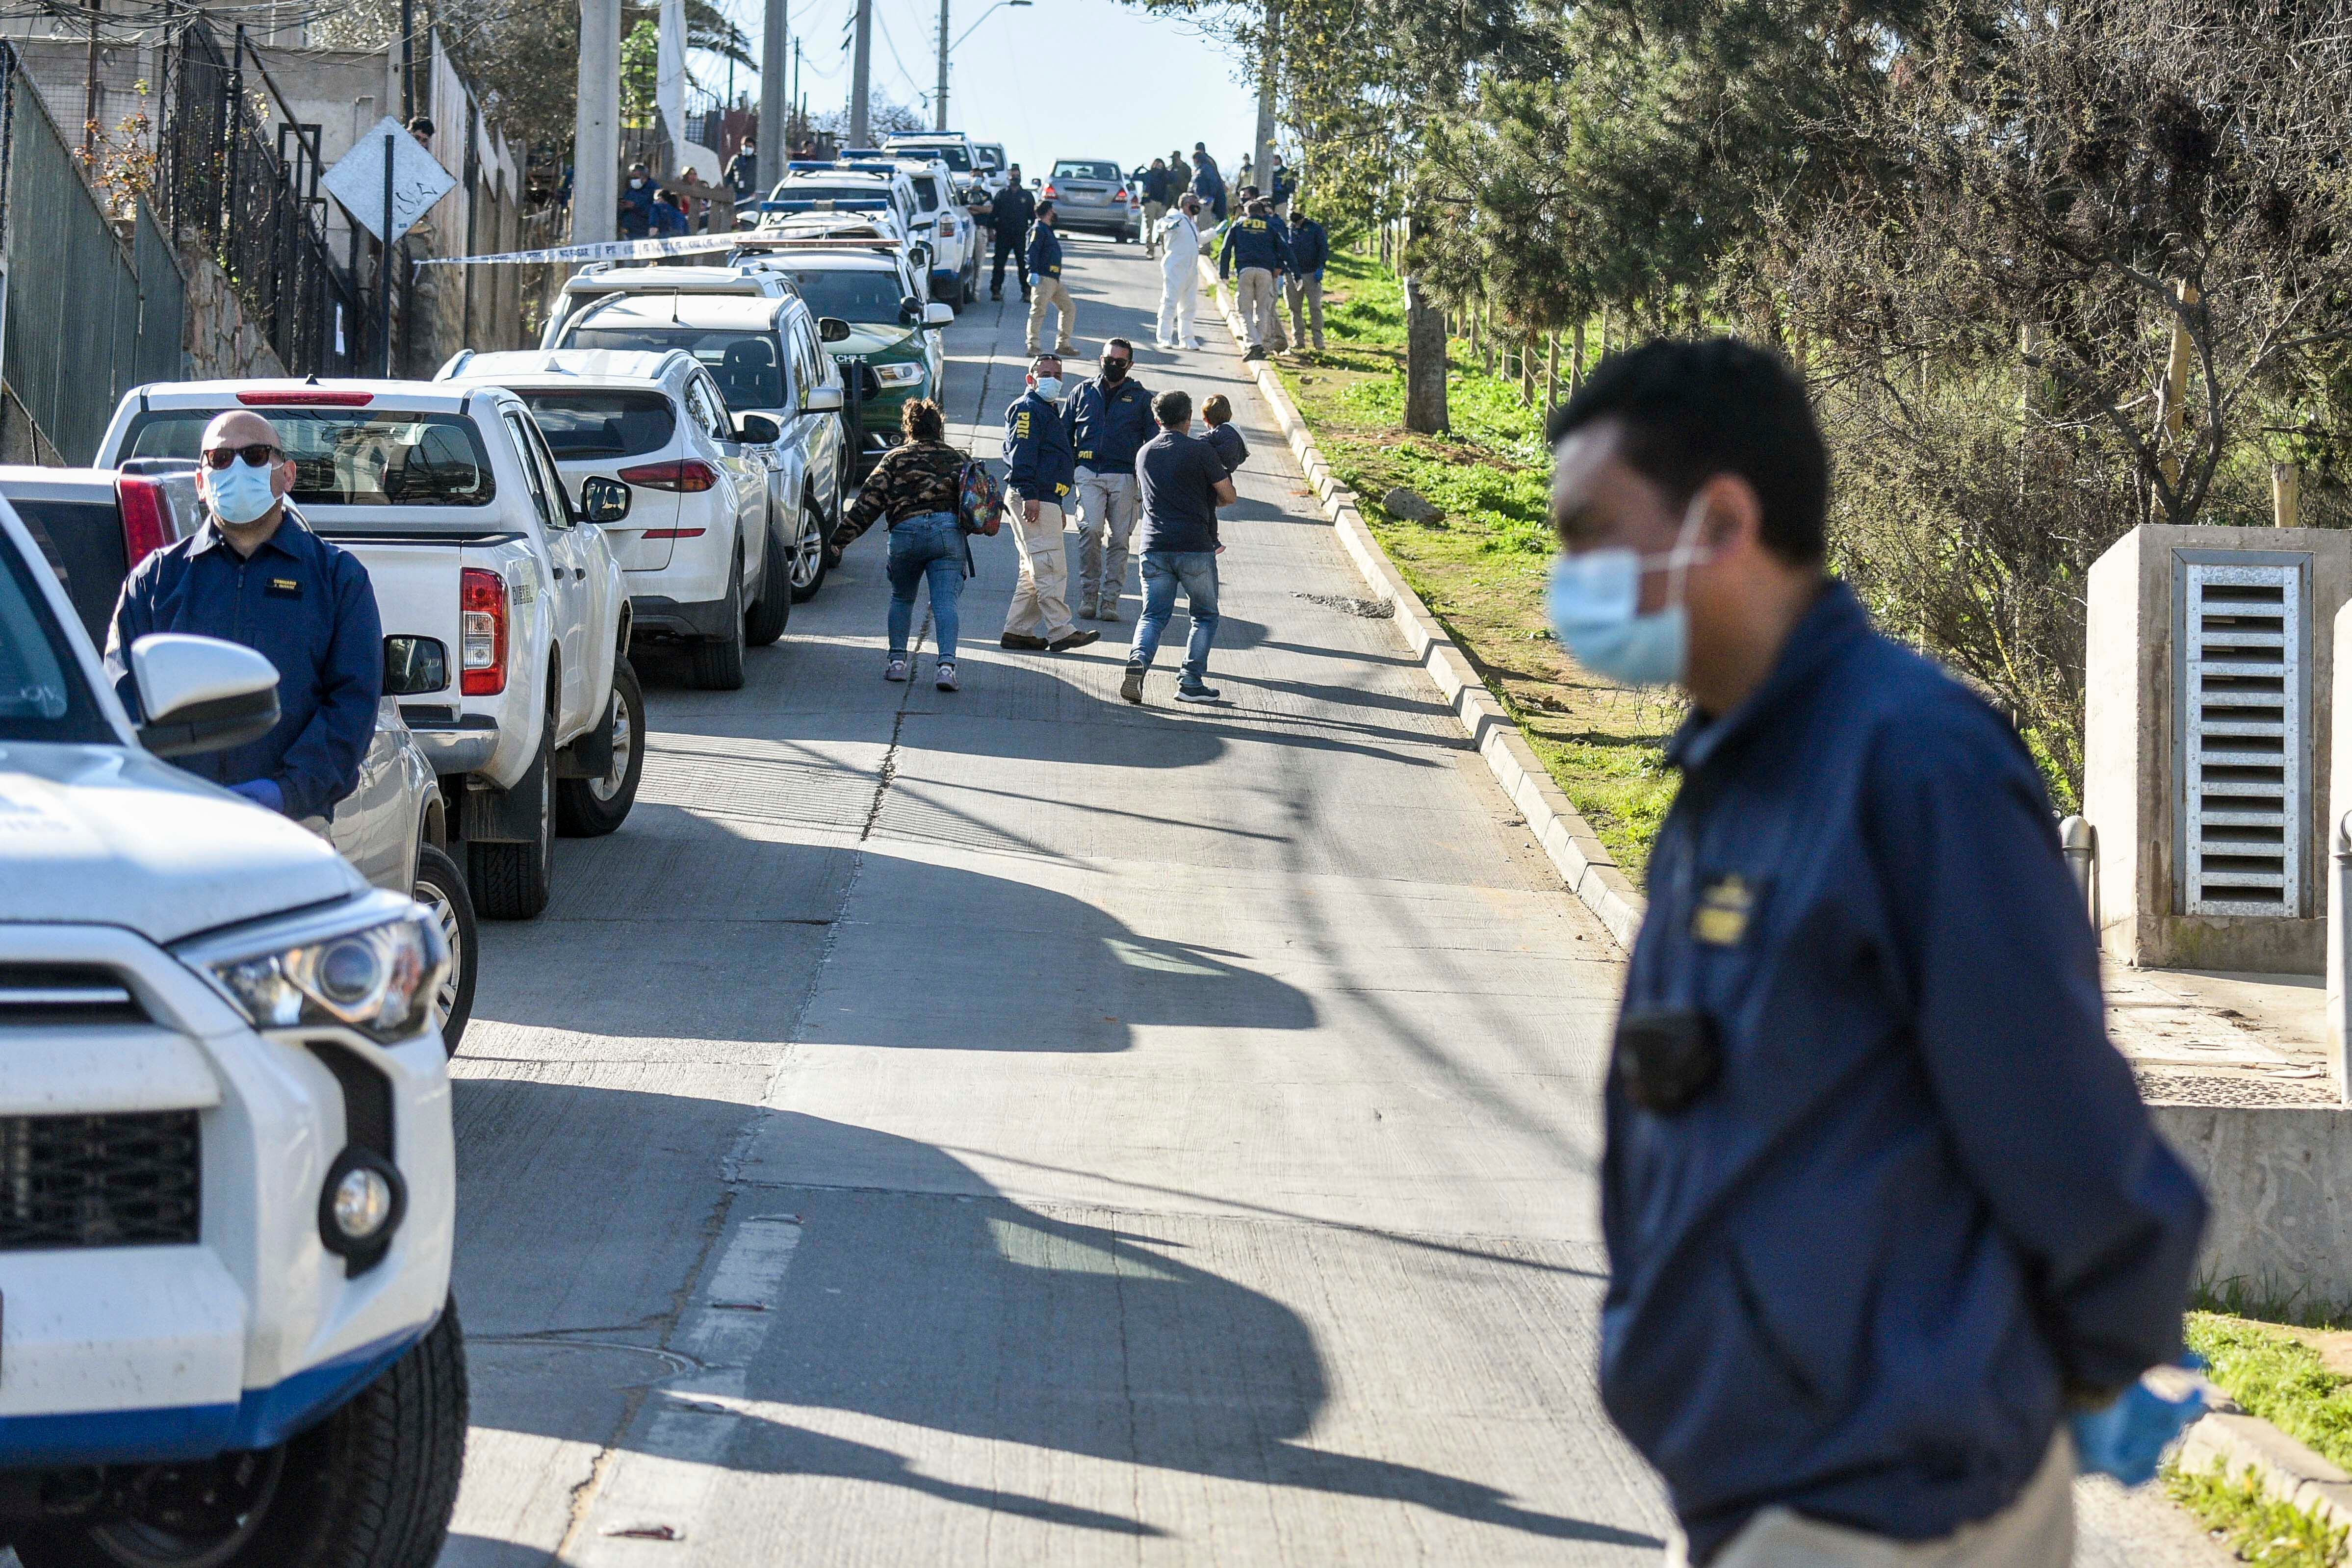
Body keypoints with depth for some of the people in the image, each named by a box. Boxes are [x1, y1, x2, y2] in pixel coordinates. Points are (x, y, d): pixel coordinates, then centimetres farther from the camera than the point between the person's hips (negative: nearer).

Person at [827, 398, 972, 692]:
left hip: (906, 532, -1)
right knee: (945, 601, -4)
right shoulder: (958, 459, 17)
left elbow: (868, 502, 3)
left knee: (901, 598, 20)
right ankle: (946, 663, -21)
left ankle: (898, 660, 16)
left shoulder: (896, 458, 10)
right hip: (949, 533, 1)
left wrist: (840, 539, 3)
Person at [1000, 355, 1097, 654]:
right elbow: (1021, 454, -18)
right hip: (1033, 499, -11)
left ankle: (1017, 631, 12)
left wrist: (1058, 505, 29)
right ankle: (1060, 632, -14)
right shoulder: (1027, 409, -8)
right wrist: (1029, 494, -25)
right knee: (1050, 567, -12)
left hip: (1046, 500, 11)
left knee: (1035, 570, 11)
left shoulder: (1050, 411, 24)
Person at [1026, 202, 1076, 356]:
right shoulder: (1039, 230, -7)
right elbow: (1032, 252, -18)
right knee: (1038, 311, -10)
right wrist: (1033, 272, -27)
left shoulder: (1048, 230, 23)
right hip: (1043, 279, -10)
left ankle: (1063, 344, 14)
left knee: (1069, 308, 11)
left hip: (1055, 280, 10)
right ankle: (1033, 346, -11)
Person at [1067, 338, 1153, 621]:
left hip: (1125, 477, 0)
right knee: (1090, 529, -18)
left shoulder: (1141, 398, 11)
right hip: (1089, 474, 0)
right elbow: (1066, 435, 18)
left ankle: (1110, 600, 5)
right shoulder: (1084, 392, 14)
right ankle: (1089, 594, -10)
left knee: (1118, 539, -1)